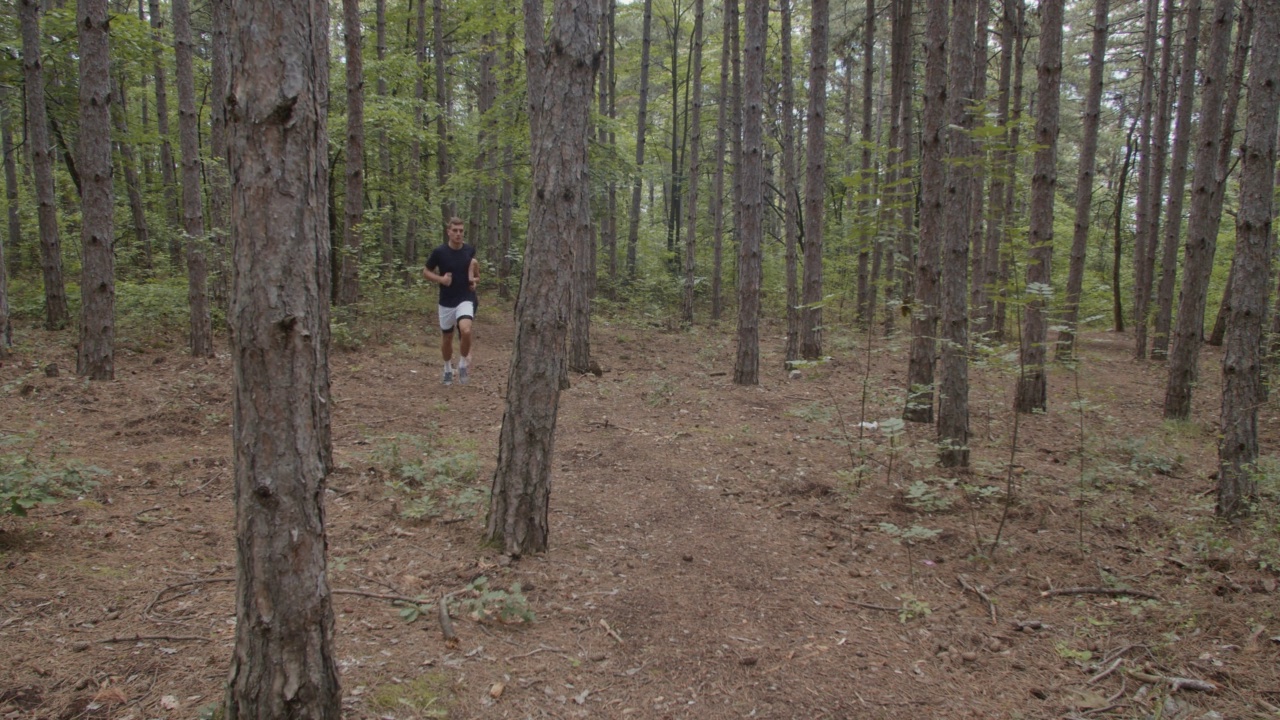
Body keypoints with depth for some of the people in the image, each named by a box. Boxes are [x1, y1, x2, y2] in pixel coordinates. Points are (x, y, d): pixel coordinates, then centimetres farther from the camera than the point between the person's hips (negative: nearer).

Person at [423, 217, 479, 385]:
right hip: (447, 302, 1)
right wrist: (440, 279, -16)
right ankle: (448, 369, 38)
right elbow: (426, 272, 2)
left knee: (466, 331, -25)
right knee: (447, 338, 13)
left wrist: (475, 279, -5)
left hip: (466, 299, 0)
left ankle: (463, 362, 1)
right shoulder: (439, 252, -10)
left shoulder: (470, 250, -3)